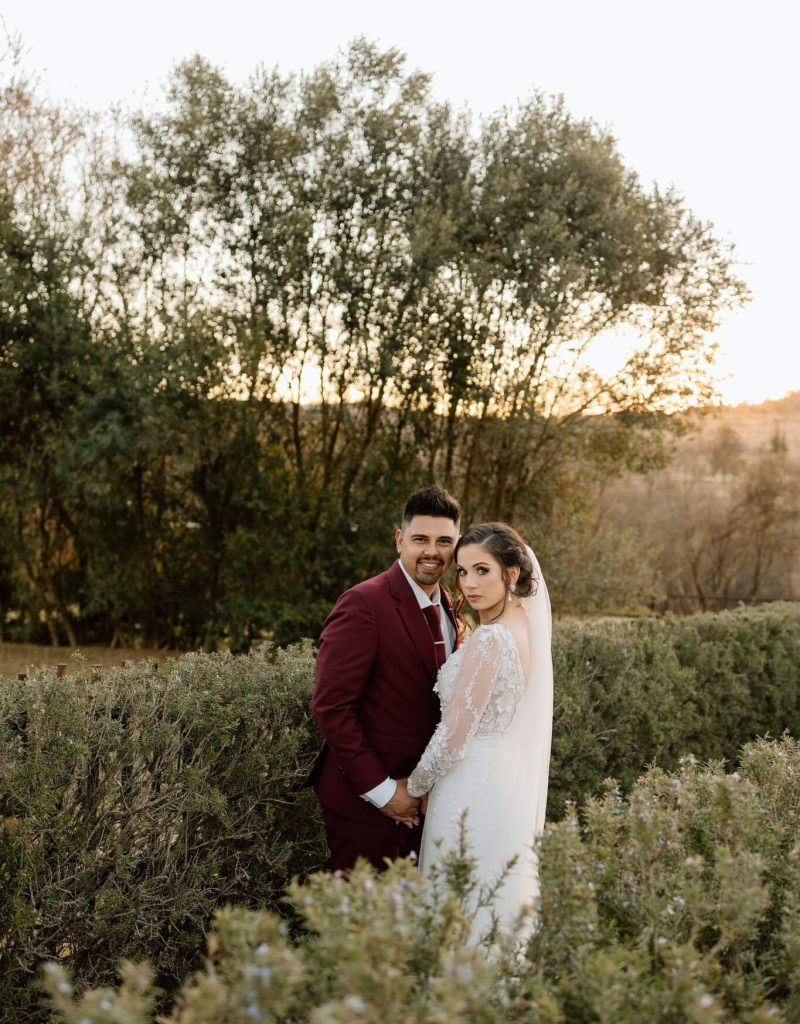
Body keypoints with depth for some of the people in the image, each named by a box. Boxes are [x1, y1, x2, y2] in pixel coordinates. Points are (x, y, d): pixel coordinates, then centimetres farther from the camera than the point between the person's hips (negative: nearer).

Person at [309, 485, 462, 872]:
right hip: (366, 797, -7)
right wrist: (380, 789, -18)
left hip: (419, 797, 7)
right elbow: (330, 707, -20)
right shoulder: (364, 604, -16)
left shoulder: (448, 608, 8)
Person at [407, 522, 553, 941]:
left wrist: (415, 787, -3)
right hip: (511, 782, 9)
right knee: (499, 896, 18)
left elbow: (454, 735, -19)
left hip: (474, 788, -9)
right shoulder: (526, 626, 5)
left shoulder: (488, 640, -22)